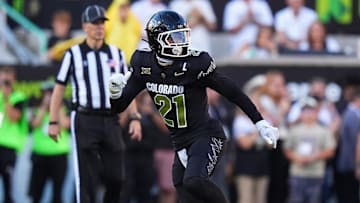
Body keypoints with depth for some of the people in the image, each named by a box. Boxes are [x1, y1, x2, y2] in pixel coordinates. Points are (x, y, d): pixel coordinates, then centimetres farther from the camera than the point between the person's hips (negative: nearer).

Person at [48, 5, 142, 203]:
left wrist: (134, 118, 2)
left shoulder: (116, 54, 11)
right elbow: (59, 89, 2)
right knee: (86, 179, -7)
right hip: (84, 120, -3)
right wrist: (53, 122, -5)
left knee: (116, 178, 2)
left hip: (110, 120, 3)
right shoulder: (74, 54, 2)